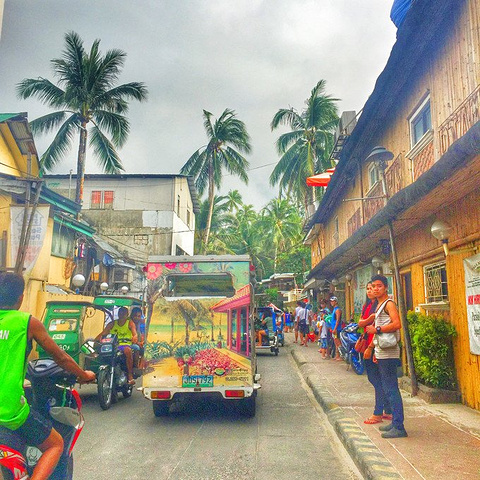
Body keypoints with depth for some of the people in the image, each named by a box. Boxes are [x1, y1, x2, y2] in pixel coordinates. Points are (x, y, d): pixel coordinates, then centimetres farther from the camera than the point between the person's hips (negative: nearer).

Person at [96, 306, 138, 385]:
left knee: (127, 350, -39)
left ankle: (130, 375, -33)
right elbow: (102, 334, 7)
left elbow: (135, 333, -8)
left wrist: (135, 337, -33)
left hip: (125, 345, -3)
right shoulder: (112, 324, 17)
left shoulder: (130, 323, 10)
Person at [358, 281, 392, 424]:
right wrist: (370, 319, -13)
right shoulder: (366, 306, 16)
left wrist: (372, 347, -20)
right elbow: (360, 323, 6)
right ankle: (388, 410, 25)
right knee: (372, 377, 14)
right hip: (368, 345, 9)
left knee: (377, 379, -3)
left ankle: (378, 414, 6)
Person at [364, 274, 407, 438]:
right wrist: (376, 351, 19)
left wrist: (376, 329, -19)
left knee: (391, 389, -8)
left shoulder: (389, 304, -10)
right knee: (388, 388, 15)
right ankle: (395, 422, 24)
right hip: (382, 353, 10)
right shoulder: (379, 306, 19)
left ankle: (399, 428, -3)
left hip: (388, 353, -10)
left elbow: (397, 324, -24)